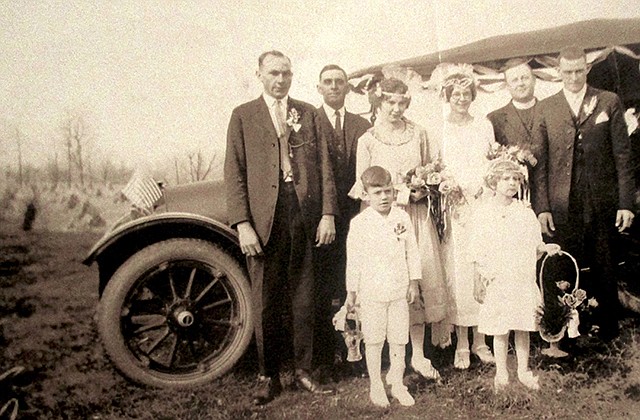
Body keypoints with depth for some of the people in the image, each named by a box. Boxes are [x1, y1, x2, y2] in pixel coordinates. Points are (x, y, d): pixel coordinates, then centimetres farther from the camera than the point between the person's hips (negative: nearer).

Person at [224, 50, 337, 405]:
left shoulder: (309, 114, 12)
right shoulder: (243, 116, 7)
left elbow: (324, 166, 8)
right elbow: (234, 173, 0)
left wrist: (327, 213, -1)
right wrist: (242, 224, -9)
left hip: (305, 215, 2)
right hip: (264, 219, -1)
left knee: (303, 299, 9)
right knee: (265, 303, 5)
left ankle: (303, 370, 24)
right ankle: (269, 376, 19)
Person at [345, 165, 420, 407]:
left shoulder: (402, 218, 0)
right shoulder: (359, 224, -9)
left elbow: (412, 252, 6)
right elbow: (354, 260, -4)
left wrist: (413, 283, 6)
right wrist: (351, 292, -1)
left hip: (399, 290, 3)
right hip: (372, 292, -2)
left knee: (399, 339, 11)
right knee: (374, 340, 9)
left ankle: (397, 382, 28)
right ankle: (375, 385, 25)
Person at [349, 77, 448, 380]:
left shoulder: (418, 134, 8)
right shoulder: (367, 141, 0)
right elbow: (362, 189, -1)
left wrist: (422, 190, -5)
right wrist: (400, 193, -10)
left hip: (416, 216, 3)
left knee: (421, 278, -1)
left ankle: (418, 355, 11)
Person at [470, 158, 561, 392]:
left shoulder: (525, 211, 5)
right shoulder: (483, 213, -3)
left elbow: (534, 247, 12)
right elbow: (477, 254, -2)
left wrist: (546, 248, -9)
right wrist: (477, 283, -4)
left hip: (523, 279, 3)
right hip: (496, 282, -2)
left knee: (523, 328, 11)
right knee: (500, 330, 5)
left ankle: (524, 371, 28)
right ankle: (501, 373, 21)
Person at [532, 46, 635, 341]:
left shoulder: (609, 102, 6)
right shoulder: (546, 108, 8)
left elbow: (622, 156, 3)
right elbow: (539, 161, 4)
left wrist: (626, 202, -3)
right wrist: (541, 207, -3)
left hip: (602, 203, 0)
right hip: (562, 205, 0)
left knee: (604, 270, 9)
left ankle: (607, 333, 24)